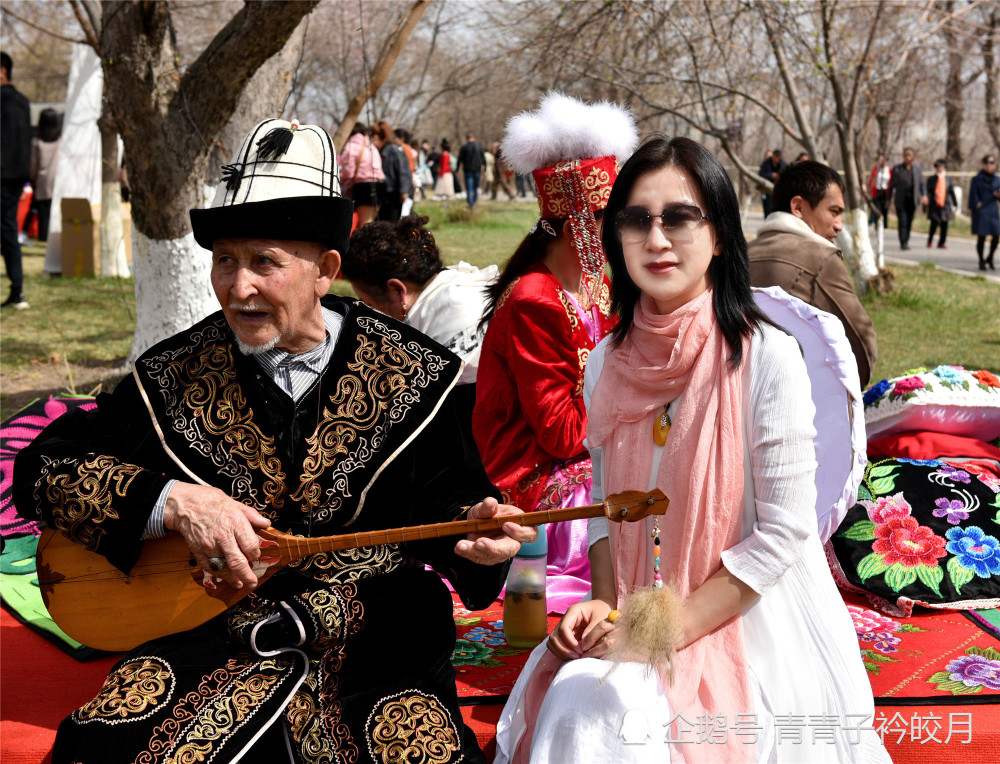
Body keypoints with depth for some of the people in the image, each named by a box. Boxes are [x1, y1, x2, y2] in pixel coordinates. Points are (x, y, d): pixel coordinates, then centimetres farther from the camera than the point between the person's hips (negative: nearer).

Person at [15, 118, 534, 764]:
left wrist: (470, 529, -18)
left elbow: (446, 496, 7)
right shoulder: (175, 378, 0)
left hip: (376, 650, 0)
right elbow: (42, 467, 0)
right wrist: (171, 501, -16)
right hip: (215, 634, 1)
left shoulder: (408, 373, -1)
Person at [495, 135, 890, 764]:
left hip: (750, 623, -4)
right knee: (572, 705, -19)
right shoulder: (608, 361, 3)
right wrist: (606, 605, -3)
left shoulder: (767, 357, -13)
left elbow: (784, 530, -13)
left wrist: (674, 627, -14)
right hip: (636, 614, 5)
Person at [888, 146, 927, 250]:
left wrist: (924, 195, -7)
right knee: (903, 221, -12)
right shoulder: (897, 169, 0)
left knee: (909, 222, 8)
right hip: (900, 200, -3)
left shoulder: (917, 168, 8)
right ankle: (903, 243, -13)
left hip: (912, 199, 3)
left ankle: (906, 241, 20)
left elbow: (922, 183, 8)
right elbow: (892, 184, 3)